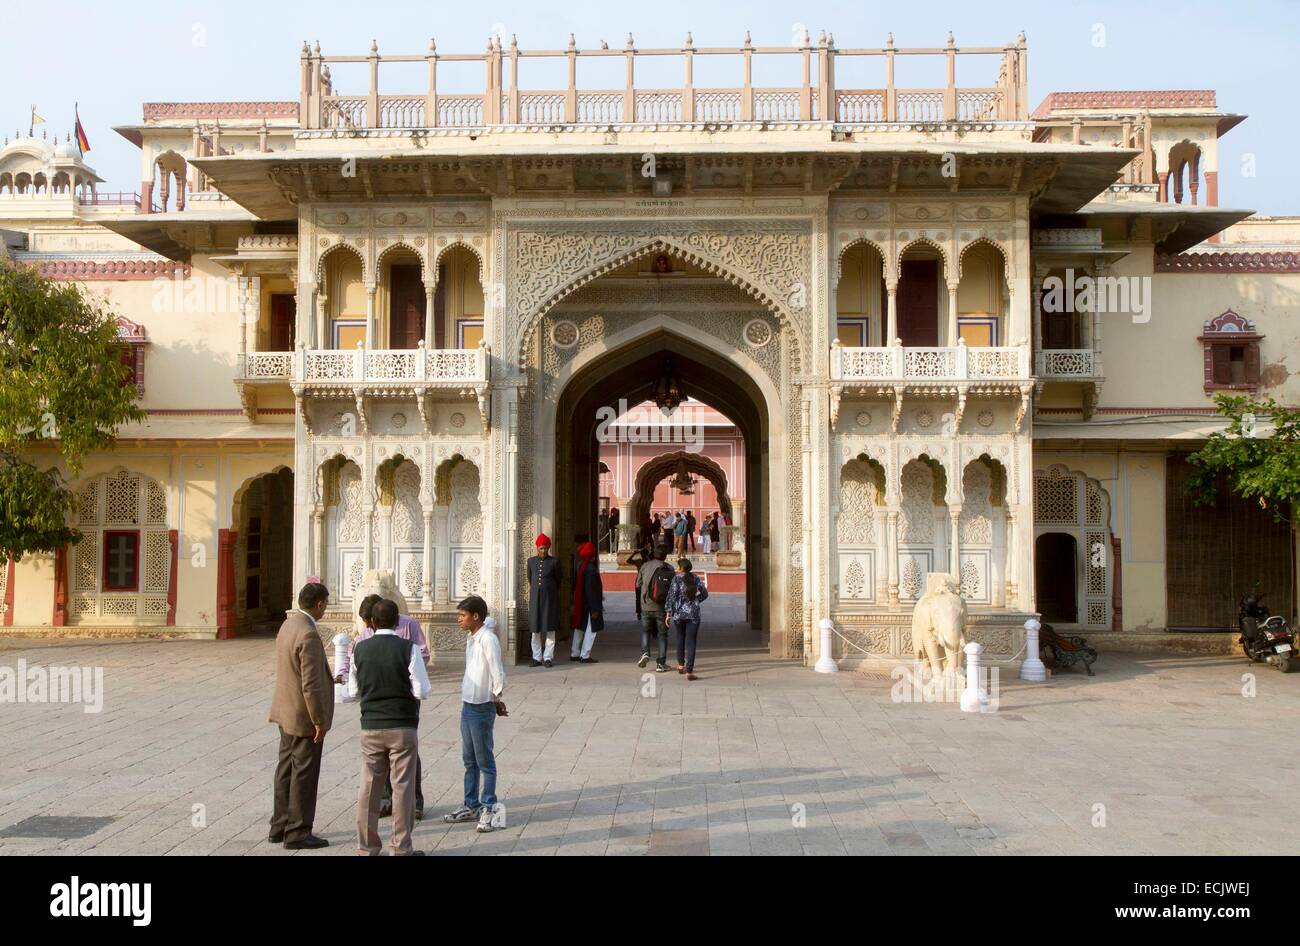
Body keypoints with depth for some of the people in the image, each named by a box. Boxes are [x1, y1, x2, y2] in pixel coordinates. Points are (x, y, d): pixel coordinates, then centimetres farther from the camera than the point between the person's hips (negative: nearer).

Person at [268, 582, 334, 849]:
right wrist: (319, 721, -18)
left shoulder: (288, 624, 5)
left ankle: (280, 827, 27)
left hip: (286, 713, 9)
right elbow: (311, 684, -25)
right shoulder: (308, 635, -25)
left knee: (286, 771, 17)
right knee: (304, 775, 2)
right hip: (304, 716, -9)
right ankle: (297, 833, 10)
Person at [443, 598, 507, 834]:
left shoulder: (487, 639, -19)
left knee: (484, 761, 1)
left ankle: (488, 809, 9)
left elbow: (498, 674, -21)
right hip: (467, 705, 9)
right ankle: (471, 806, 26)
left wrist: (497, 698, -7)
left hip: (482, 708, -9)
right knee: (469, 760, 16)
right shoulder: (472, 638, 9)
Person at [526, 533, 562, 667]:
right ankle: (537, 657, 12)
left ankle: (547, 657, 5)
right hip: (535, 599, 3)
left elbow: (558, 580, 9)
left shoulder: (554, 562, -1)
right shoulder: (531, 561, 8)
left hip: (550, 599, -2)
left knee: (550, 629, 0)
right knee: (535, 630, 5)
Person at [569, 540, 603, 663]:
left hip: (581, 605, 9)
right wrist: (594, 609, -20)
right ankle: (585, 656, 0)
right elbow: (590, 590, -23)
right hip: (590, 605, -9)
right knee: (591, 630, -1)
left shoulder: (580, 567, 6)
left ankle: (574, 654, 24)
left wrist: (575, 604, 20)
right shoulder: (591, 569, -21)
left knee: (579, 629, 17)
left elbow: (575, 586, 12)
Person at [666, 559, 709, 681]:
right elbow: (705, 594, 13)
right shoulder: (696, 579, 5)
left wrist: (668, 613, -8)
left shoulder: (677, 578, -6)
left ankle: (681, 665, 31)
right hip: (694, 614, 1)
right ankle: (689, 671, -10)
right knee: (691, 642, -1)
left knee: (680, 637, 23)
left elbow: (671, 596, -11)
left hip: (679, 613, -1)